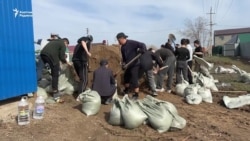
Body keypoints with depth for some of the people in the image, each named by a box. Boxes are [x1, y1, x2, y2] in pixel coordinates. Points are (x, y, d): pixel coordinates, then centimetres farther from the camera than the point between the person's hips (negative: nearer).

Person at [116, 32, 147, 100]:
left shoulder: (131, 43, -16)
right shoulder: (122, 47, 8)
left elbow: (142, 45, -21)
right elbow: (124, 57, 13)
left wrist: (142, 50, -41)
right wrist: (124, 63, -4)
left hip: (135, 65, -8)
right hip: (128, 65, 8)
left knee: (134, 79, -8)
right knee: (126, 77, 17)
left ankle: (136, 94, 5)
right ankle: (126, 90, 41)